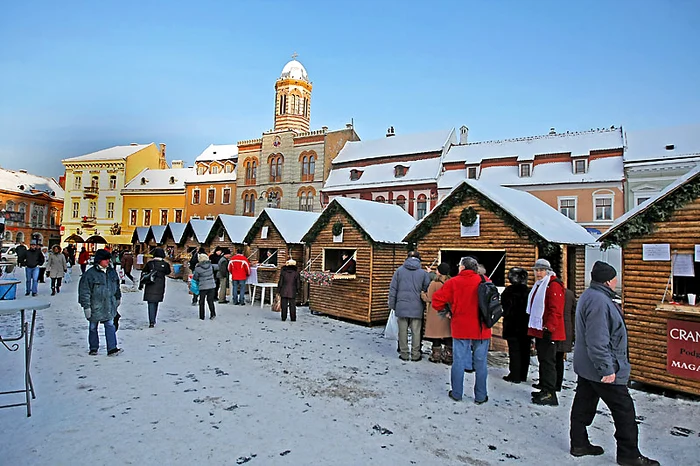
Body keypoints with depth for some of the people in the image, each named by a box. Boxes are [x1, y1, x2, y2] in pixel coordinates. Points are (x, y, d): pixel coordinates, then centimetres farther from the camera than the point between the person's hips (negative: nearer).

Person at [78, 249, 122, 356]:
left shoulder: (112, 272, 5)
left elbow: (117, 286, 20)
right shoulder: (90, 274, -12)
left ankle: (112, 348, -2)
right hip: (95, 306, -3)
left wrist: (118, 298, 25)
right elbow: (84, 292, -11)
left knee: (110, 325, -2)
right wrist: (86, 306, -12)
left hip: (109, 305, 3)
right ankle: (93, 348, 27)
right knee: (93, 327, 12)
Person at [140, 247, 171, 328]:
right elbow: (168, 272, 13)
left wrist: (141, 285, 10)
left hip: (150, 286, -1)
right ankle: (153, 320, 27)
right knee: (156, 303, 17)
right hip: (160, 287, 1)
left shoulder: (149, 263, -4)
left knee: (151, 303, -2)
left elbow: (143, 274, 2)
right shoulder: (165, 264, -4)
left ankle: (152, 322, -12)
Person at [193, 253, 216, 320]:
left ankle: (202, 316, 14)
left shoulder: (198, 268, -11)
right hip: (212, 286, 3)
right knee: (210, 300, 13)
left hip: (203, 286, -3)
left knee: (201, 302, 11)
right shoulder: (210, 265, -4)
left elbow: (195, 277, -4)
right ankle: (213, 313, 1)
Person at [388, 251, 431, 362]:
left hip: (401, 306, 0)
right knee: (416, 332, 8)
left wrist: (392, 305, 7)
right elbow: (427, 290, 0)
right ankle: (415, 355, 13)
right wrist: (424, 305, 11)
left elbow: (393, 289, 1)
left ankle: (404, 354, 15)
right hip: (417, 308, 0)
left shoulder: (399, 270, 0)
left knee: (403, 331, 9)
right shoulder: (423, 273, -1)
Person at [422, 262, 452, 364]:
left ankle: (436, 356, 15)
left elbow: (429, 299, -9)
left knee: (436, 334, 6)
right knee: (448, 334, 10)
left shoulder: (434, 283, -14)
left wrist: (423, 294, 7)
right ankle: (448, 357, 16)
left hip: (436, 313, -4)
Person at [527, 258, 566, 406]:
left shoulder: (554, 285, -14)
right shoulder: (538, 285, 17)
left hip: (548, 332, -10)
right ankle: (543, 386, 25)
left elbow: (556, 310, -21)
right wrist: (534, 328, 23)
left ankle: (549, 393, 0)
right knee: (542, 359, 16)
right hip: (539, 330, 10)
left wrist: (548, 328, -24)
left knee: (548, 361, -6)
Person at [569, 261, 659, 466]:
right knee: (624, 409, 4)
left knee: (584, 405, 16)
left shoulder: (589, 295, 9)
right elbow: (598, 341, -27)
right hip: (602, 369, -10)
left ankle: (579, 444, 26)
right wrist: (607, 369, -23)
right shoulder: (599, 302, -25)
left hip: (585, 366, 10)